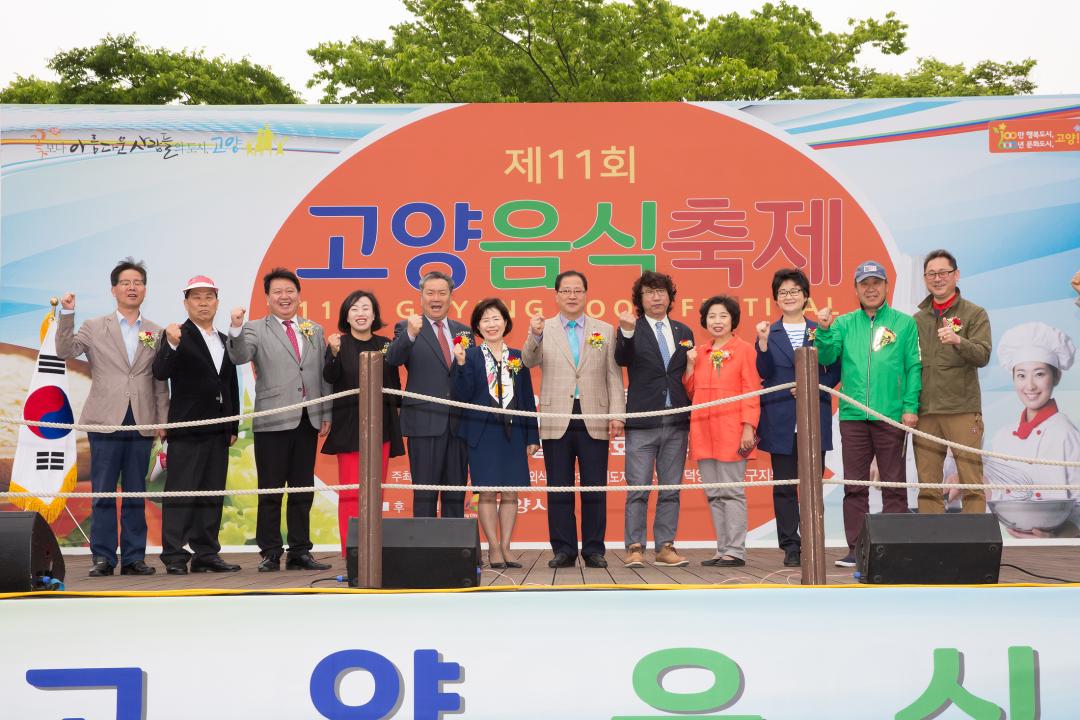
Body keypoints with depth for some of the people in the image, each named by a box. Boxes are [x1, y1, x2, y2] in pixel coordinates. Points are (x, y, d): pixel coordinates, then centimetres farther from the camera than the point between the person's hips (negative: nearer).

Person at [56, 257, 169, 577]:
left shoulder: (156, 333, 11)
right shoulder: (94, 327, 8)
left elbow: (160, 382, 10)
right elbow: (66, 351, -7)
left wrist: (162, 419, 3)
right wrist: (66, 315, -16)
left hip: (142, 424, 2)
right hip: (106, 421, -1)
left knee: (136, 495, 6)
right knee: (103, 494, 0)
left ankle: (134, 557, 11)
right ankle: (103, 557, 5)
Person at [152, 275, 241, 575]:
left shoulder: (225, 341, 17)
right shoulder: (177, 336, -3)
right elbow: (160, 373, -17)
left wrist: (233, 427, 16)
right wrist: (172, 344, -34)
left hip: (218, 431, 7)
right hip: (187, 430, -6)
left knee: (213, 495, 8)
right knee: (180, 493, -5)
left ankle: (206, 554, 14)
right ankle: (174, 557, -3)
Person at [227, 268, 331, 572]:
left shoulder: (314, 331, 14)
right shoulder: (256, 330, 2)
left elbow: (323, 375, 14)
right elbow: (239, 357, -16)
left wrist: (326, 414, 7)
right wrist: (236, 329, -34)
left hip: (308, 421, 4)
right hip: (273, 421, -4)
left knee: (303, 491, 8)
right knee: (271, 491, 0)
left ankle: (300, 552, 15)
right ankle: (270, 554, 6)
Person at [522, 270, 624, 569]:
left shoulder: (605, 330, 10)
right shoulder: (543, 329, 8)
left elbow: (613, 376, 7)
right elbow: (529, 361, -8)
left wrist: (616, 414, -1)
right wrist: (534, 336, -27)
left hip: (595, 420, 0)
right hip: (557, 420, 0)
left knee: (594, 488, 2)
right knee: (559, 489, 3)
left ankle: (594, 550, 10)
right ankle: (564, 550, 10)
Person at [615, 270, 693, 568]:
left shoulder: (684, 333, 14)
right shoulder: (631, 330, 2)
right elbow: (622, 359, -16)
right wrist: (626, 332, -34)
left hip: (677, 423, 4)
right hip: (642, 423, -4)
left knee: (671, 489, 7)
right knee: (638, 489, -2)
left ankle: (665, 547, 12)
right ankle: (635, 548, 3)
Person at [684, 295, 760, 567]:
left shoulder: (743, 350, -1)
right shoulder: (700, 352, 15)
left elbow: (751, 391, -5)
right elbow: (690, 391, 17)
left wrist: (748, 428, -14)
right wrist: (690, 364, 3)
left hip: (731, 430, -6)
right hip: (703, 430, 6)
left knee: (732, 492, -6)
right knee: (714, 494, 7)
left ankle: (735, 551, -2)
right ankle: (723, 550, 13)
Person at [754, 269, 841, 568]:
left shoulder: (821, 330, 9)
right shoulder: (769, 333, 8)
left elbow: (834, 371, 6)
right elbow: (765, 374, -3)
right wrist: (763, 342, -16)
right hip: (781, 420, 0)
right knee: (784, 486, 1)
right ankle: (790, 547, 6)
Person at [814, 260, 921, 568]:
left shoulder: (904, 323, 4)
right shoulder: (844, 323, 10)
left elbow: (913, 367, 0)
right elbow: (827, 357, 0)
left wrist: (910, 407, -8)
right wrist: (824, 330, -16)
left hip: (891, 415, -2)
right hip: (852, 415, 2)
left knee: (893, 485, 3)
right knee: (854, 486, 6)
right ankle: (856, 548, 11)